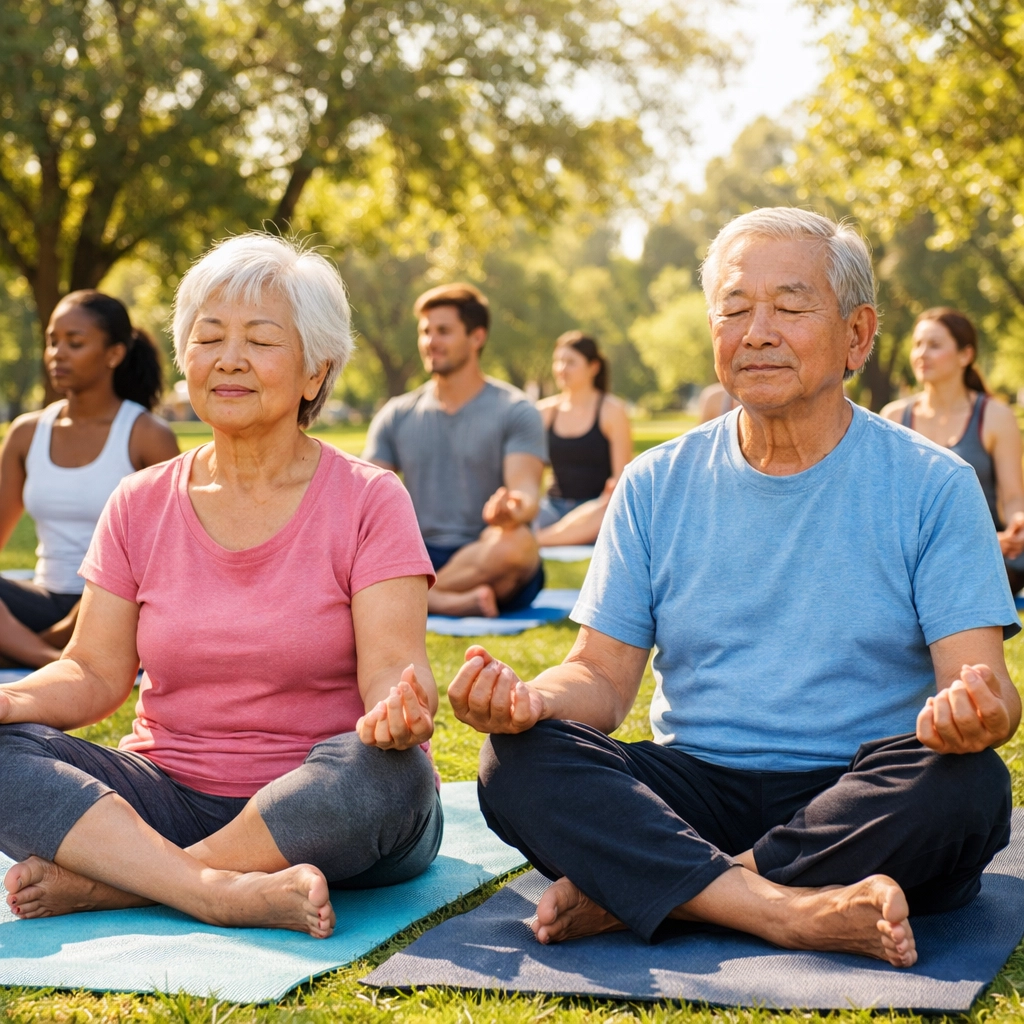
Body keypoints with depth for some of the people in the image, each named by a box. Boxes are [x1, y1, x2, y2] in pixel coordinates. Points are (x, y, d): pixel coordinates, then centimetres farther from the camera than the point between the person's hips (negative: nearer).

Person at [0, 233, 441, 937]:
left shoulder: (368, 502, -2)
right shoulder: (140, 506, 8)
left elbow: (393, 666, -12)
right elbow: (97, 672, 4)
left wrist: (398, 709, -36)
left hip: (321, 815, -2)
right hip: (170, 795, 3)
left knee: (386, 770, -36)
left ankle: (105, 883, -25)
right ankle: (227, 894, -34)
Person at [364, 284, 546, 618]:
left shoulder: (515, 412, 2)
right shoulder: (396, 416, 14)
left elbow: (526, 494, -12)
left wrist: (513, 511, -38)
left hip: (488, 565, -3)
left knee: (514, 542, -38)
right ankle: (455, 602, -33)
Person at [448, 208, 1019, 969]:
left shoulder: (933, 486, 2)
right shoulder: (657, 486, 10)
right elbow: (603, 675, 6)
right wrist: (530, 699, -18)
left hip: (863, 804, -1)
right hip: (694, 795, 2)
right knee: (517, 761, -23)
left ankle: (627, 891, -27)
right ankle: (793, 912, -35)